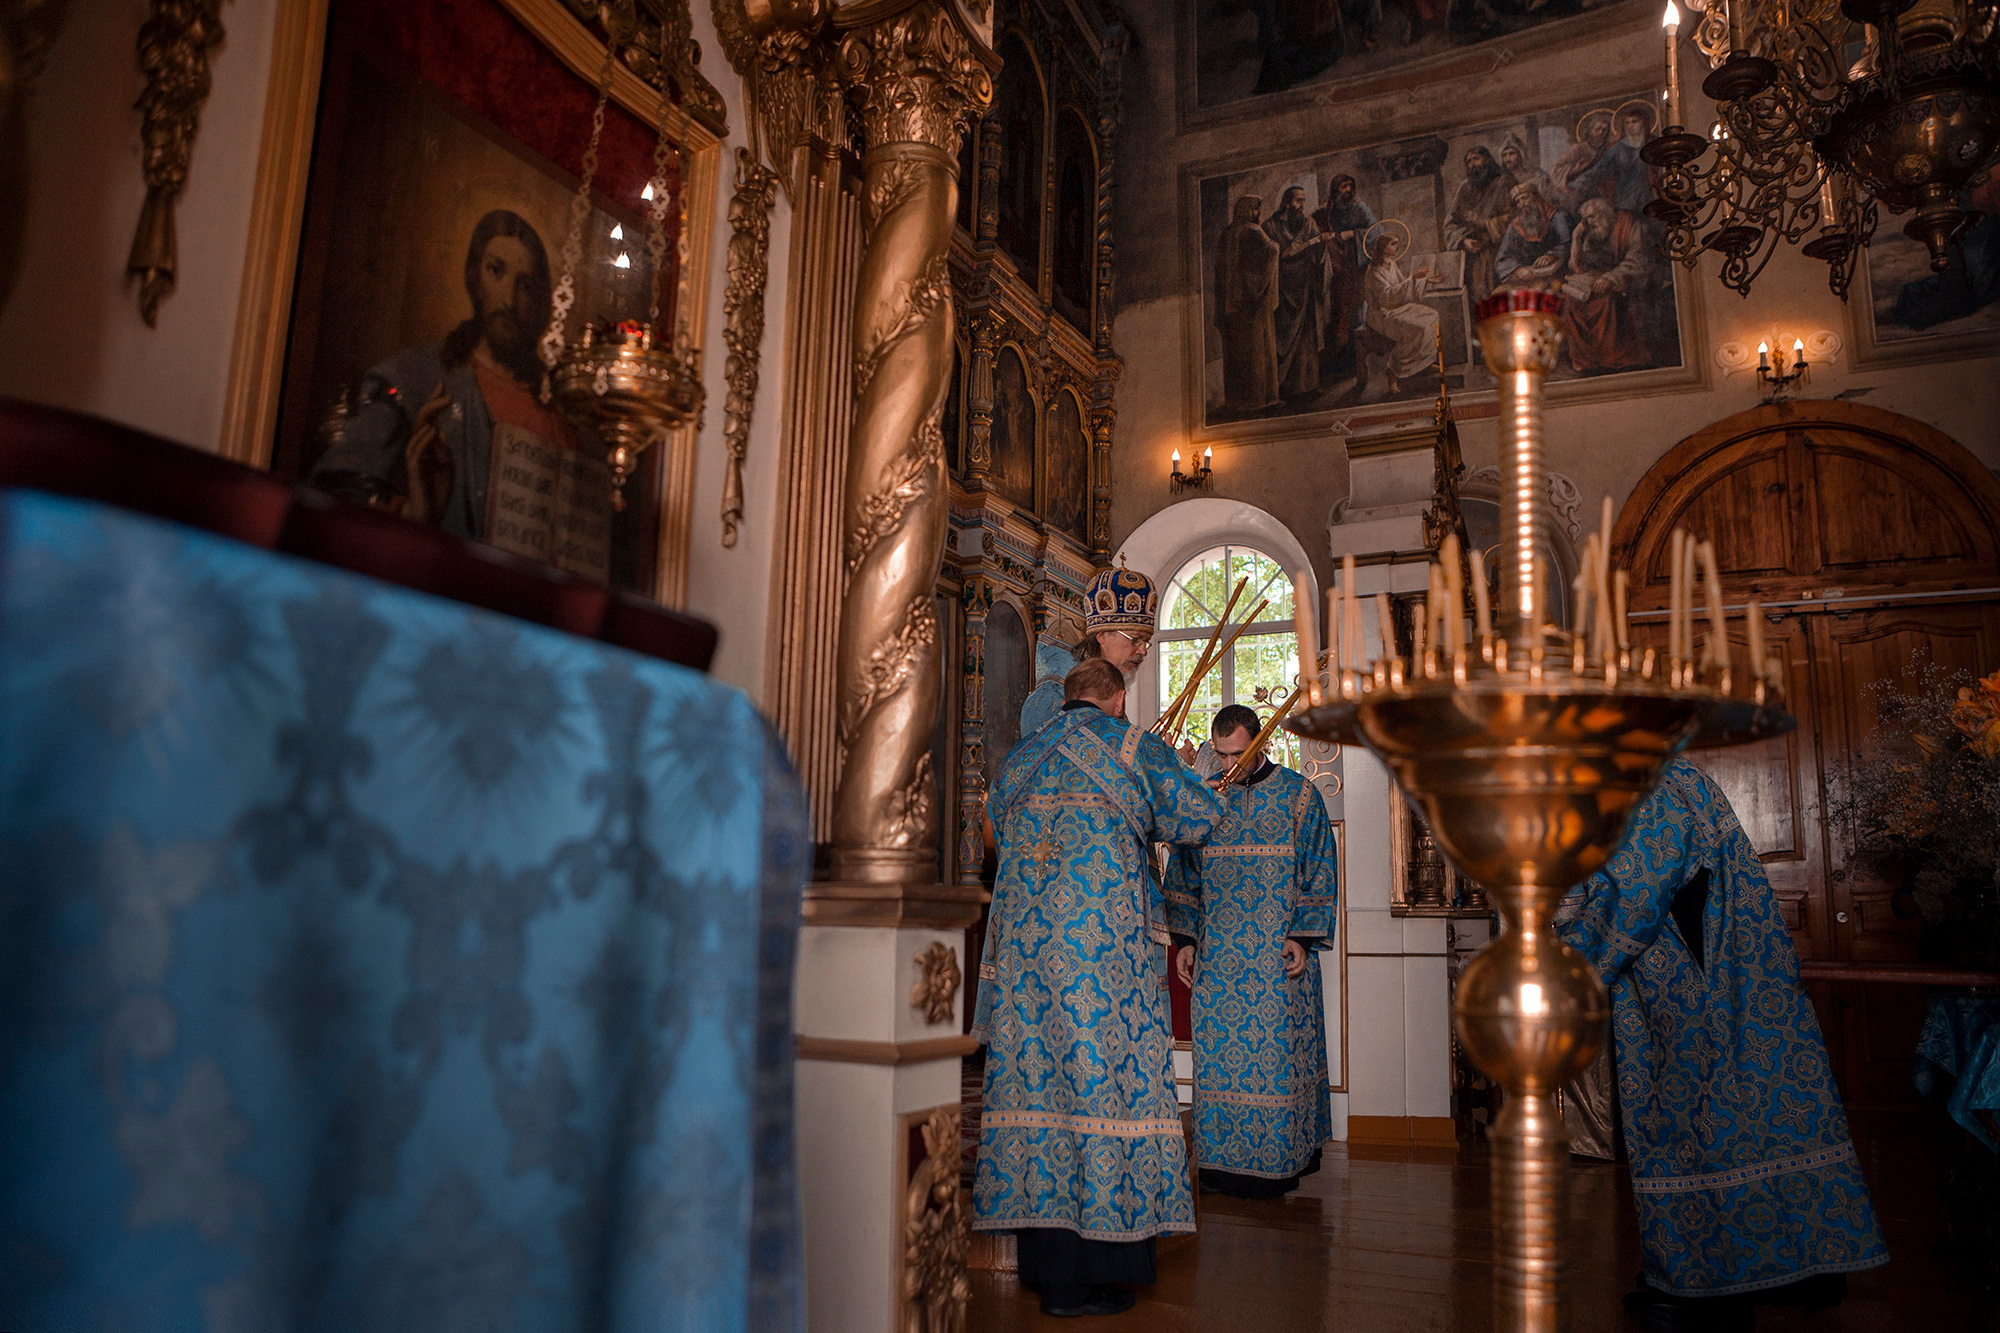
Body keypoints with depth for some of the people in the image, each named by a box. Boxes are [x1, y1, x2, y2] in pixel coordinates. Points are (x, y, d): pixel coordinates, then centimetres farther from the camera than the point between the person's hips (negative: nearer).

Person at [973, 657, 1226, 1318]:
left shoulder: (1022, 757, 18)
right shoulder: (1135, 745, 3)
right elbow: (1197, 817, 5)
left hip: (1025, 938, 5)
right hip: (1106, 936, -5)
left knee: (1034, 1070, 6)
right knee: (1102, 1078, -2)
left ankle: (1047, 1263, 12)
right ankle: (1093, 1272, -1)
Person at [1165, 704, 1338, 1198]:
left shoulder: (1300, 796, 1)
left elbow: (1321, 876, 2)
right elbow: (1182, 876, 13)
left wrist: (1302, 937, -8)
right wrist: (1184, 939, 5)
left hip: (1279, 957, -2)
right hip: (1217, 957, 3)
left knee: (1276, 1053, -3)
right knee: (1218, 1053, 1)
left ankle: (1280, 1159, 8)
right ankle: (1224, 1158, 11)